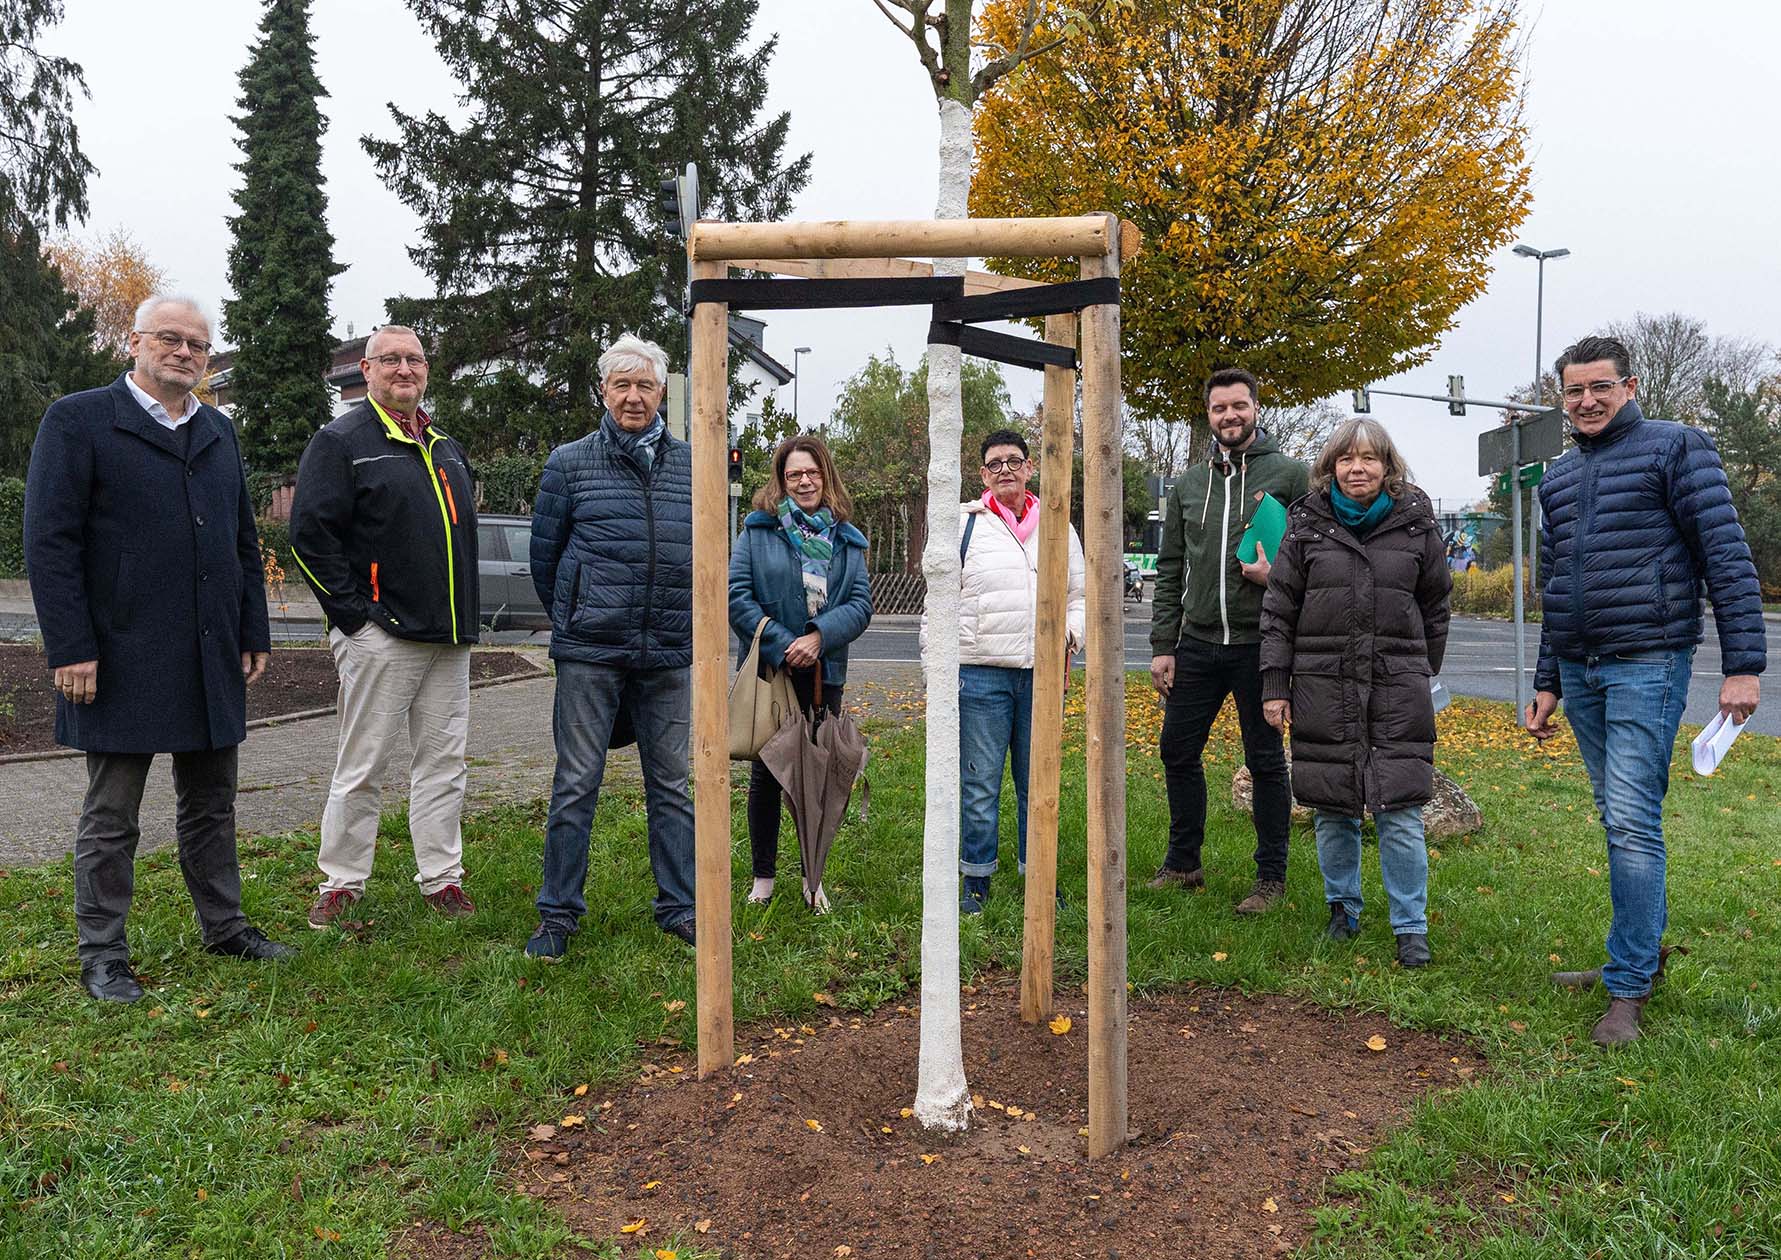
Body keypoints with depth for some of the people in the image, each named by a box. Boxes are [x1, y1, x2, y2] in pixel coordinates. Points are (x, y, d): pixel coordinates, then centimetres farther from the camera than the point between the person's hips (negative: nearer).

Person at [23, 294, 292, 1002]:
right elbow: (49, 543, -9)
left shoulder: (219, 432, 14)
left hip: (213, 663, 6)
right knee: (110, 818, 6)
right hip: (120, 664, -5)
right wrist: (71, 649, -15)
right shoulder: (77, 421, -4)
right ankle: (102, 956, 18)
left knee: (210, 806, 15)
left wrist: (254, 635, 10)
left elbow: (244, 542, 16)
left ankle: (225, 928, 28)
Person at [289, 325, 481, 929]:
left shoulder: (446, 446, 18)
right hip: (379, 635, -6)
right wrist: (352, 611, -15)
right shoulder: (341, 441, -4)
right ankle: (341, 882, 14)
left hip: (449, 635, 7)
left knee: (444, 762, 9)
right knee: (361, 766, 1)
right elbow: (310, 534, -11)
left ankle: (442, 878, 19)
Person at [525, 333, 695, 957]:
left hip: (669, 654, 2)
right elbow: (544, 550, 10)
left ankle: (679, 907, 21)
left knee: (670, 784, 10)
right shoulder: (570, 462, 3)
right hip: (589, 653, -2)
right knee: (576, 783, 2)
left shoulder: (691, 464, 7)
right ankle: (558, 913, 14)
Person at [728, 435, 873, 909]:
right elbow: (737, 595, -9)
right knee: (766, 773, 8)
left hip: (824, 674, 2)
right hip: (768, 671, -2)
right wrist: (781, 646, -16)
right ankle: (763, 876, 21)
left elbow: (861, 602, -1)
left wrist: (820, 636, -17)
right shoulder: (758, 530, 0)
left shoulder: (847, 540, 8)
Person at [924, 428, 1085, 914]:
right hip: (979, 673, -2)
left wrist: (1068, 636, -3)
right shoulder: (964, 525, 4)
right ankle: (976, 880, 15)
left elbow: (1080, 595, 17)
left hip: (1042, 674, 3)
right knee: (979, 785, 3)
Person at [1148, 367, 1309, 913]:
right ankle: (1183, 864, 26)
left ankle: (1272, 876, 18)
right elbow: (1169, 571, 10)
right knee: (1178, 751, 10)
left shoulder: (1288, 474, -2)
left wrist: (1277, 576, -19)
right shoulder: (1188, 484, 10)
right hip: (1196, 643, 5)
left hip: (1259, 644, -4)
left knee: (1265, 760, 6)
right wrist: (1162, 646, 5)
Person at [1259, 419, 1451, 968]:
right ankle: (1343, 908, 26)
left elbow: (1435, 608, 14)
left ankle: (1411, 927, 9)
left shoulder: (1416, 524, 4)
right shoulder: (1308, 525, 3)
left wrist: (1423, 676, 16)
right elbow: (1279, 610, 4)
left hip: (1398, 688, 0)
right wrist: (1274, 685, 0)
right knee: (1333, 808, 8)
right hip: (1323, 686, 1)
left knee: (1400, 813, -3)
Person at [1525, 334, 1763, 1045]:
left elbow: (1729, 558, -8)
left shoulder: (1675, 448, -2)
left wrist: (1743, 665, -15)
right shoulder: (1558, 478, 16)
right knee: (1621, 820, 12)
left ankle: (1628, 987, -2)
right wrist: (1546, 684, 19)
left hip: (1647, 665, -6)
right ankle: (1644, 951, 24)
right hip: (1580, 671, 6)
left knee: (1631, 823, -9)